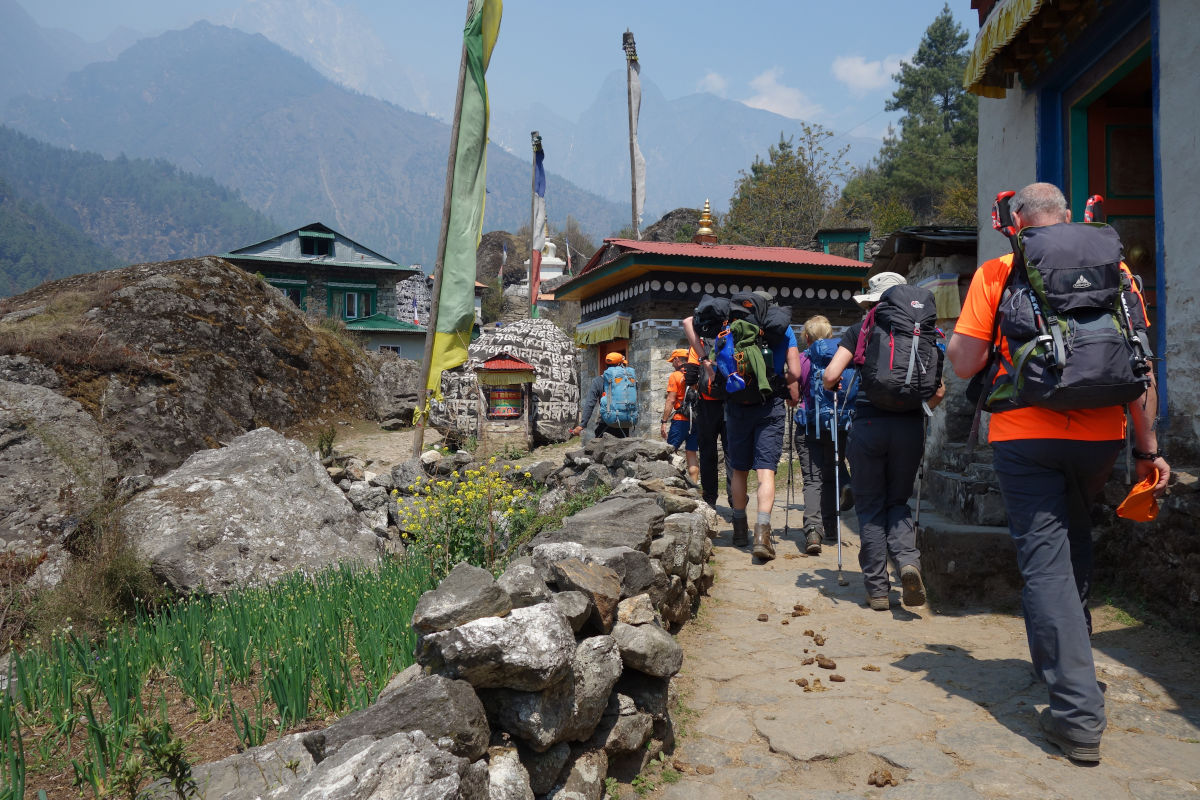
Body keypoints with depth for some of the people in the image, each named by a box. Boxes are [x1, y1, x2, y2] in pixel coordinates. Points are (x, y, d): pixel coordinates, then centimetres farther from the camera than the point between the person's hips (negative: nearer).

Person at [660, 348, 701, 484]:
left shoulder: (675, 376, -5)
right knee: (692, 453, 6)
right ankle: (693, 484, 4)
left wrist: (664, 422, -7)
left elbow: (671, 401, -9)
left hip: (680, 420, -5)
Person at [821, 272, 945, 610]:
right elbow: (939, 390, 4)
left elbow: (830, 376, -6)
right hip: (910, 426, 2)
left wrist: (834, 387, 17)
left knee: (870, 506, 8)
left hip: (868, 424, -2)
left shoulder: (859, 332, 4)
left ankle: (877, 588, 7)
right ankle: (908, 560, -9)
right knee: (898, 501, 18)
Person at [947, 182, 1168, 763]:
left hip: (1025, 437, -4)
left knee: (1045, 562, -1)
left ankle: (1078, 713, -5)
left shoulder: (997, 272, -2)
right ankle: (1062, 657, 39)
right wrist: (1148, 448, 9)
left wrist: (954, 338, 16)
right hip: (1099, 436, 4)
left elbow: (964, 363, -6)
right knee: (1074, 541, 25)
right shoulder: (1110, 266, 6)